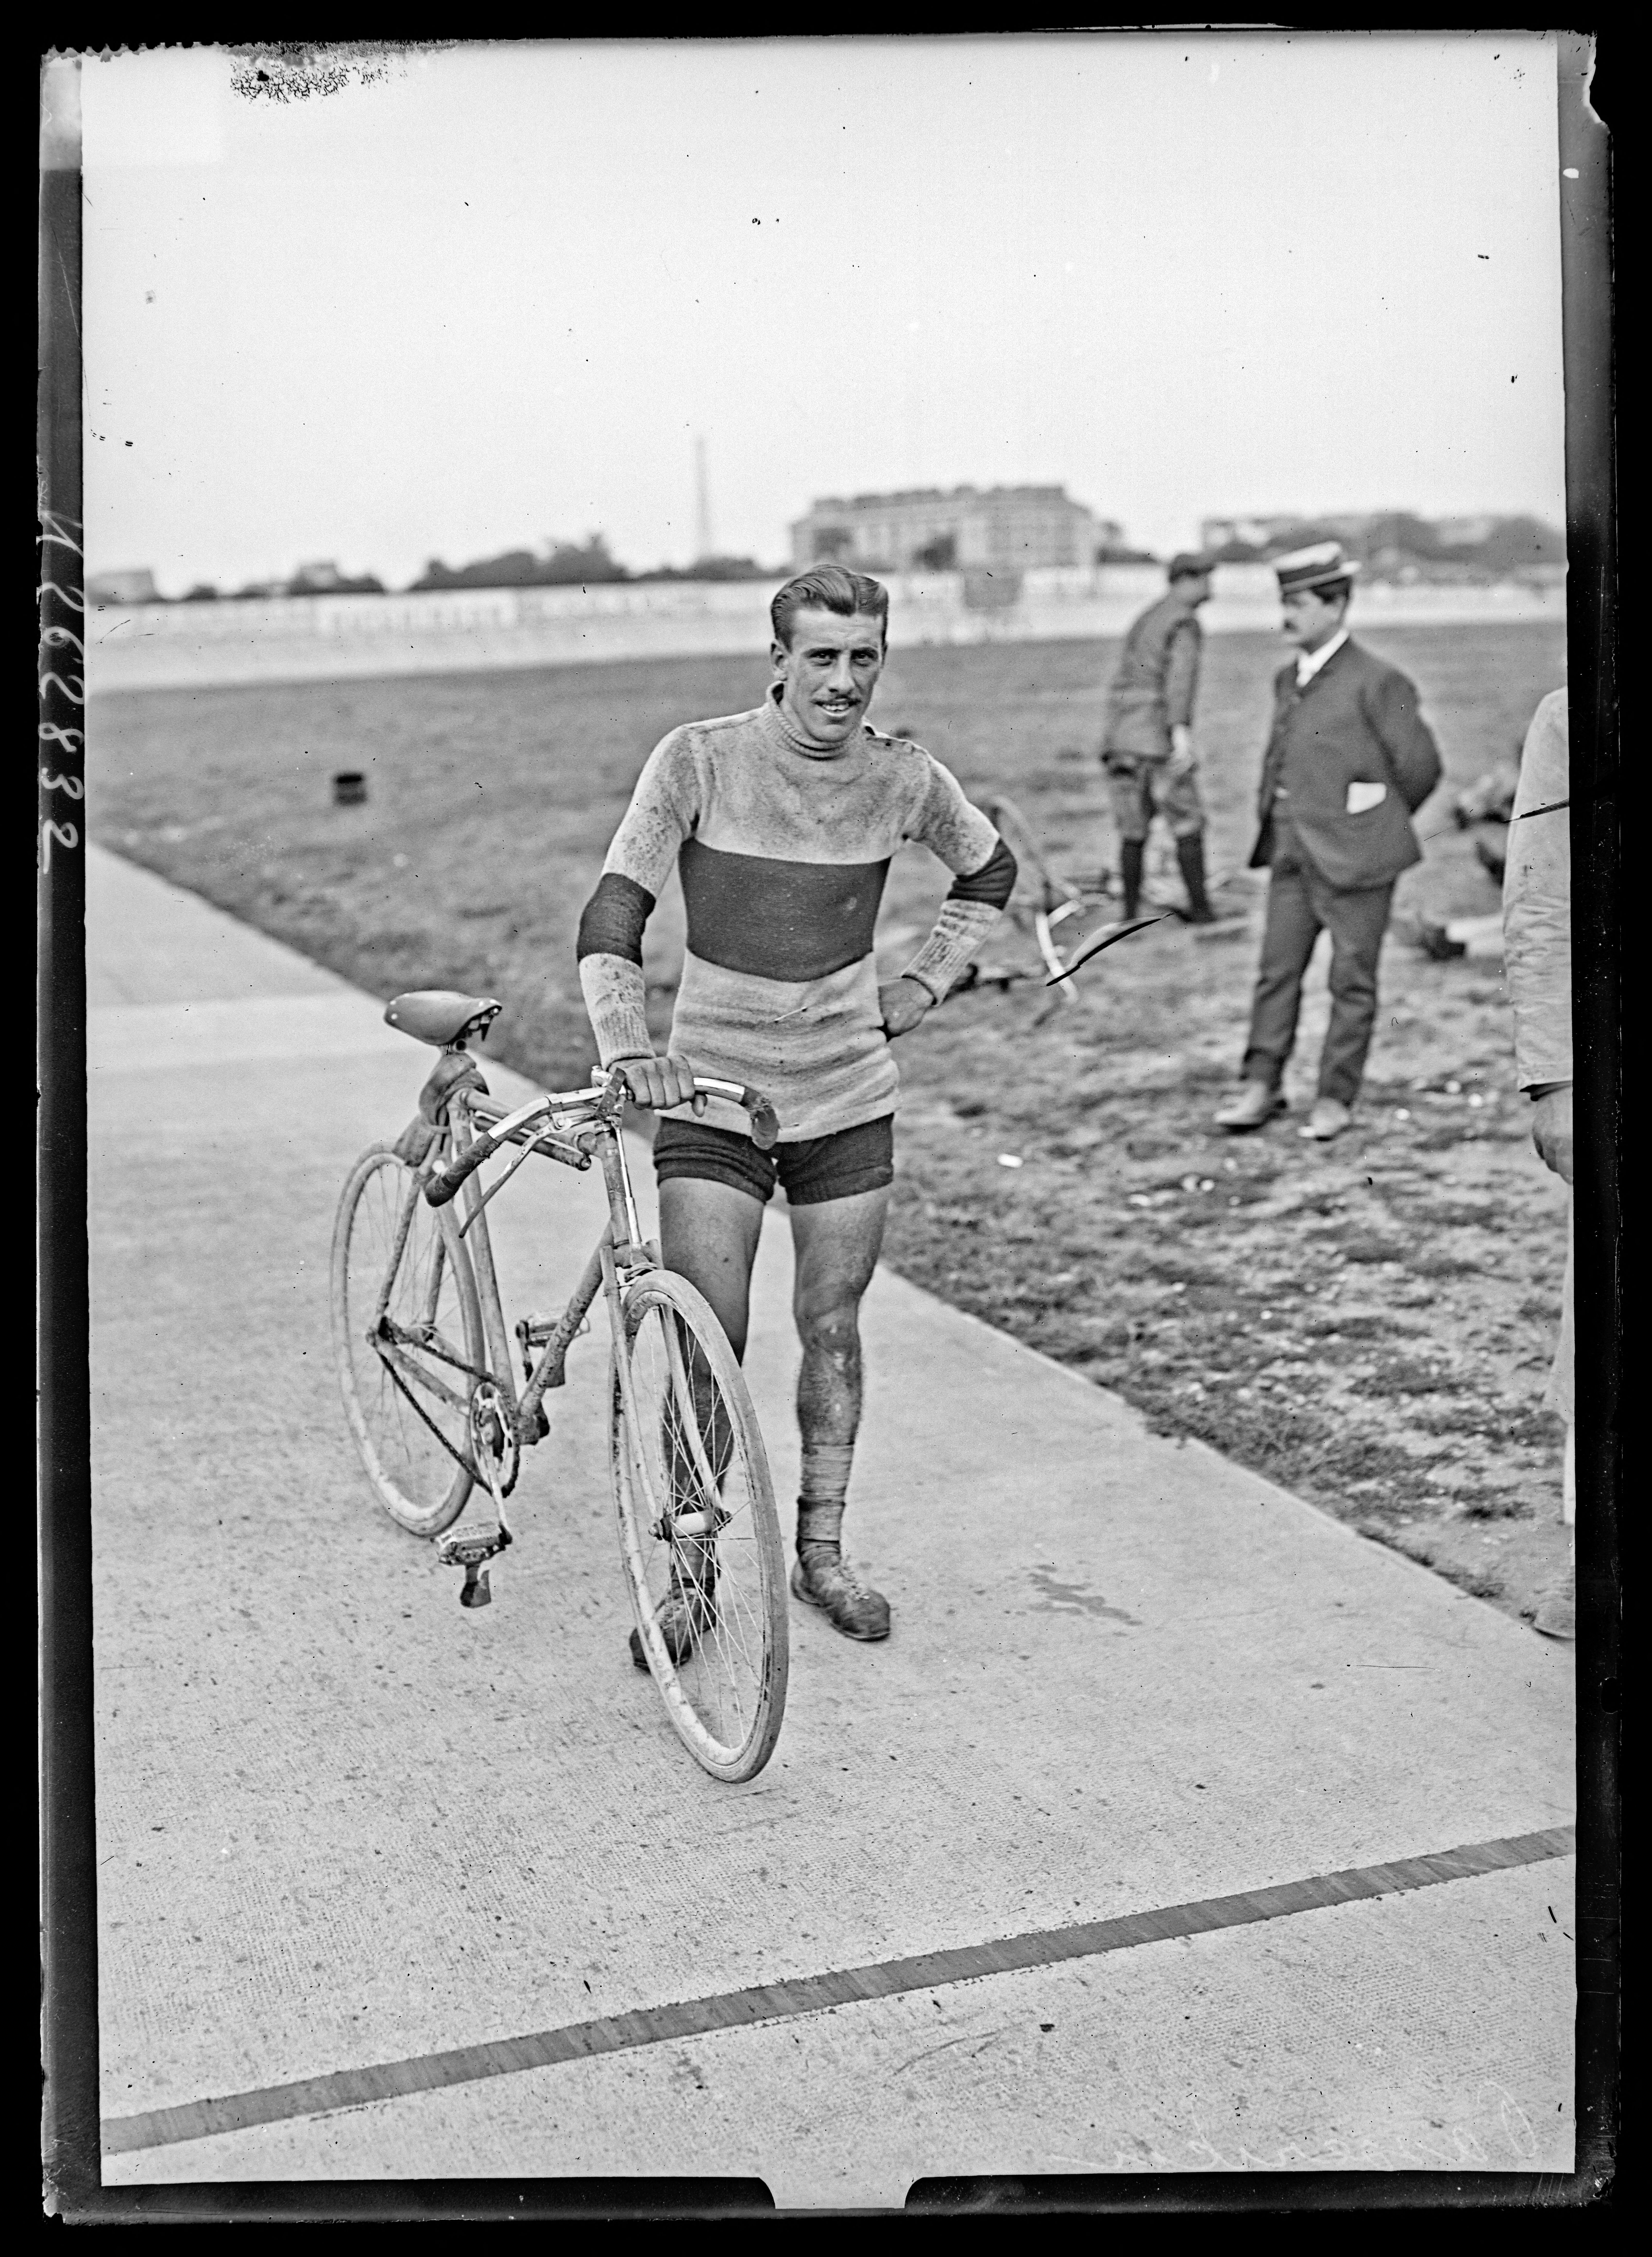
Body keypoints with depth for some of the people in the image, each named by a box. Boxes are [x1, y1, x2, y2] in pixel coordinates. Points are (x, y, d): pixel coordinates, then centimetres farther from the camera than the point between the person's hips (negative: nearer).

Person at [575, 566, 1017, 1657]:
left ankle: (822, 1550, 28)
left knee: (833, 1331, 11)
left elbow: (991, 872, 18)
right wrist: (628, 1047, -28)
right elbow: (613, 916, -14)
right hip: (712, 1092, -2)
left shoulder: (905, 777, -3)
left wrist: (925, 984, 9)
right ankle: (690, 1577, 10)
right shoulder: (700, 759, -11)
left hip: (848, 1094, 3)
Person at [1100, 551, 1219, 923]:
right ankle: (1200, 907, 5)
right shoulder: (1186, 624, -5)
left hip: (1120, 737, 7)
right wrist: (1181, 730, -31)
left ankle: (1130, 912, 9)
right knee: (1188, 825, 3)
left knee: (1133, 829, 10)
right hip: (1159, 738, -7)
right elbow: (1181, 674, -21)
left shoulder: (1145, 621, 21)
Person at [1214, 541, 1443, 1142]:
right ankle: (1261, 1087, 10)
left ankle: (1336, 1099, 10)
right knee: (1277, 972, 5)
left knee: (1352, 981, 2)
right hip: (1292, 855, 6)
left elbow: (1420, 766, -6)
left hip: (1353, 860, -6)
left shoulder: (1376, 683, -11)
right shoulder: (1288, 680, 11)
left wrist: (1371, 825, 6)